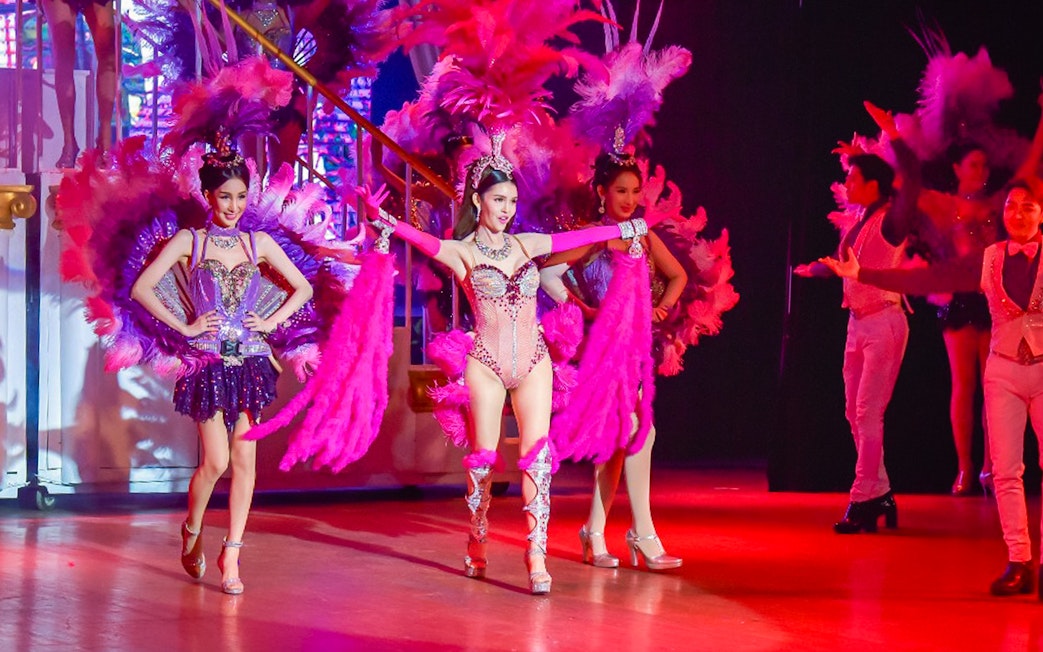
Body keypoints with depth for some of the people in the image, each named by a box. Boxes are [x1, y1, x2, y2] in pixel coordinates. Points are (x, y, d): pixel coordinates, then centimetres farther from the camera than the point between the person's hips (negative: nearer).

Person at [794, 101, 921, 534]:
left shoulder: (891, 219, -10)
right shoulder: (859, 221, 13)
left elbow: (912, 178, -29)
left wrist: (892, 134, -29)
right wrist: (813, 270, 49)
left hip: (884, 323, -8)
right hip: (858, 323, 8)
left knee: (867, 414, -10)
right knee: (855, 414, 7)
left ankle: (863, 501, -7)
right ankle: (880, 496, 14)